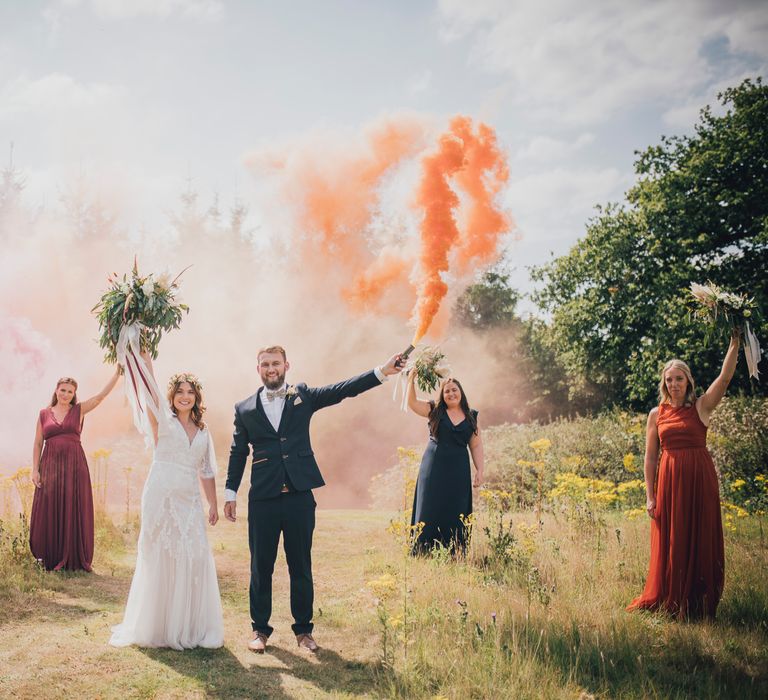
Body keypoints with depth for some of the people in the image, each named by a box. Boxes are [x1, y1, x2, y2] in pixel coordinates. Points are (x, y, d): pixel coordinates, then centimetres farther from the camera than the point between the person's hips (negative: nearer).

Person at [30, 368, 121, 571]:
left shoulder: (79, 410, 7)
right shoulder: (44, 414, 9)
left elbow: (101, 395, -1)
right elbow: (38, 444, 9)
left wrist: (118, 372, -9)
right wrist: (35, 469, 1)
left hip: (74, 466, -1)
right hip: (50, 467, 1)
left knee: (73, 511, 0)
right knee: (48, 512, 2)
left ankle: (73, 559, 6)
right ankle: (48, 557, 11)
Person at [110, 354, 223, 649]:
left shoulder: (203, 431, 13)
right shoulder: (163, 420, 2)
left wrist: (213, 504, 13)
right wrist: (145, 357, -23)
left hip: (190, 501, 4)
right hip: (161, 497, -3)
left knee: (194, 558, -1)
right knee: (159, 558, 1)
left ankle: (189, 626, 11)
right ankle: (157, 625, 13)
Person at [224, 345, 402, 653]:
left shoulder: (303, 396, 7)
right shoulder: (244, 409, 7)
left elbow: (342, 390, -3)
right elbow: (238, 453, 11)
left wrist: (382, 372, -14)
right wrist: (230, 492, 7)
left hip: (300, 497, 0)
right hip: (263, 500, 0)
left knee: (301, 566, 8)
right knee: (261, 567, 6)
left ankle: (303, 629, 20)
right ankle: (260, 629, 20)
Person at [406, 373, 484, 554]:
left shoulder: (471, 417, 9)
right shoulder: (434, 411, 4)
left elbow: (476, 446, 9)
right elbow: (412, 402, -7)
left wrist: (479, 470, 1)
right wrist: (411, 379, -18)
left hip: (458, 471, 1)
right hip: (434, 469, -1)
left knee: (455, 514, 2)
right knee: (429, 511, -1)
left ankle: (454, 553, 7)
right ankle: (423, 552, 4)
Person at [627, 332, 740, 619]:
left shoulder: (701, 406, 2)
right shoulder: (656, 414, 7)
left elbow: (725, 377, -10)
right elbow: (650, 457, 7)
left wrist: (734, 342, -18)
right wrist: (650, 495, 2)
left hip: (700, 479, -1)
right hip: (669, 480, 1)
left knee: (701, 540, 3)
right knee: (671, 542, 5)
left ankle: (699, 604, 15)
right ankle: (670, 603, 17)